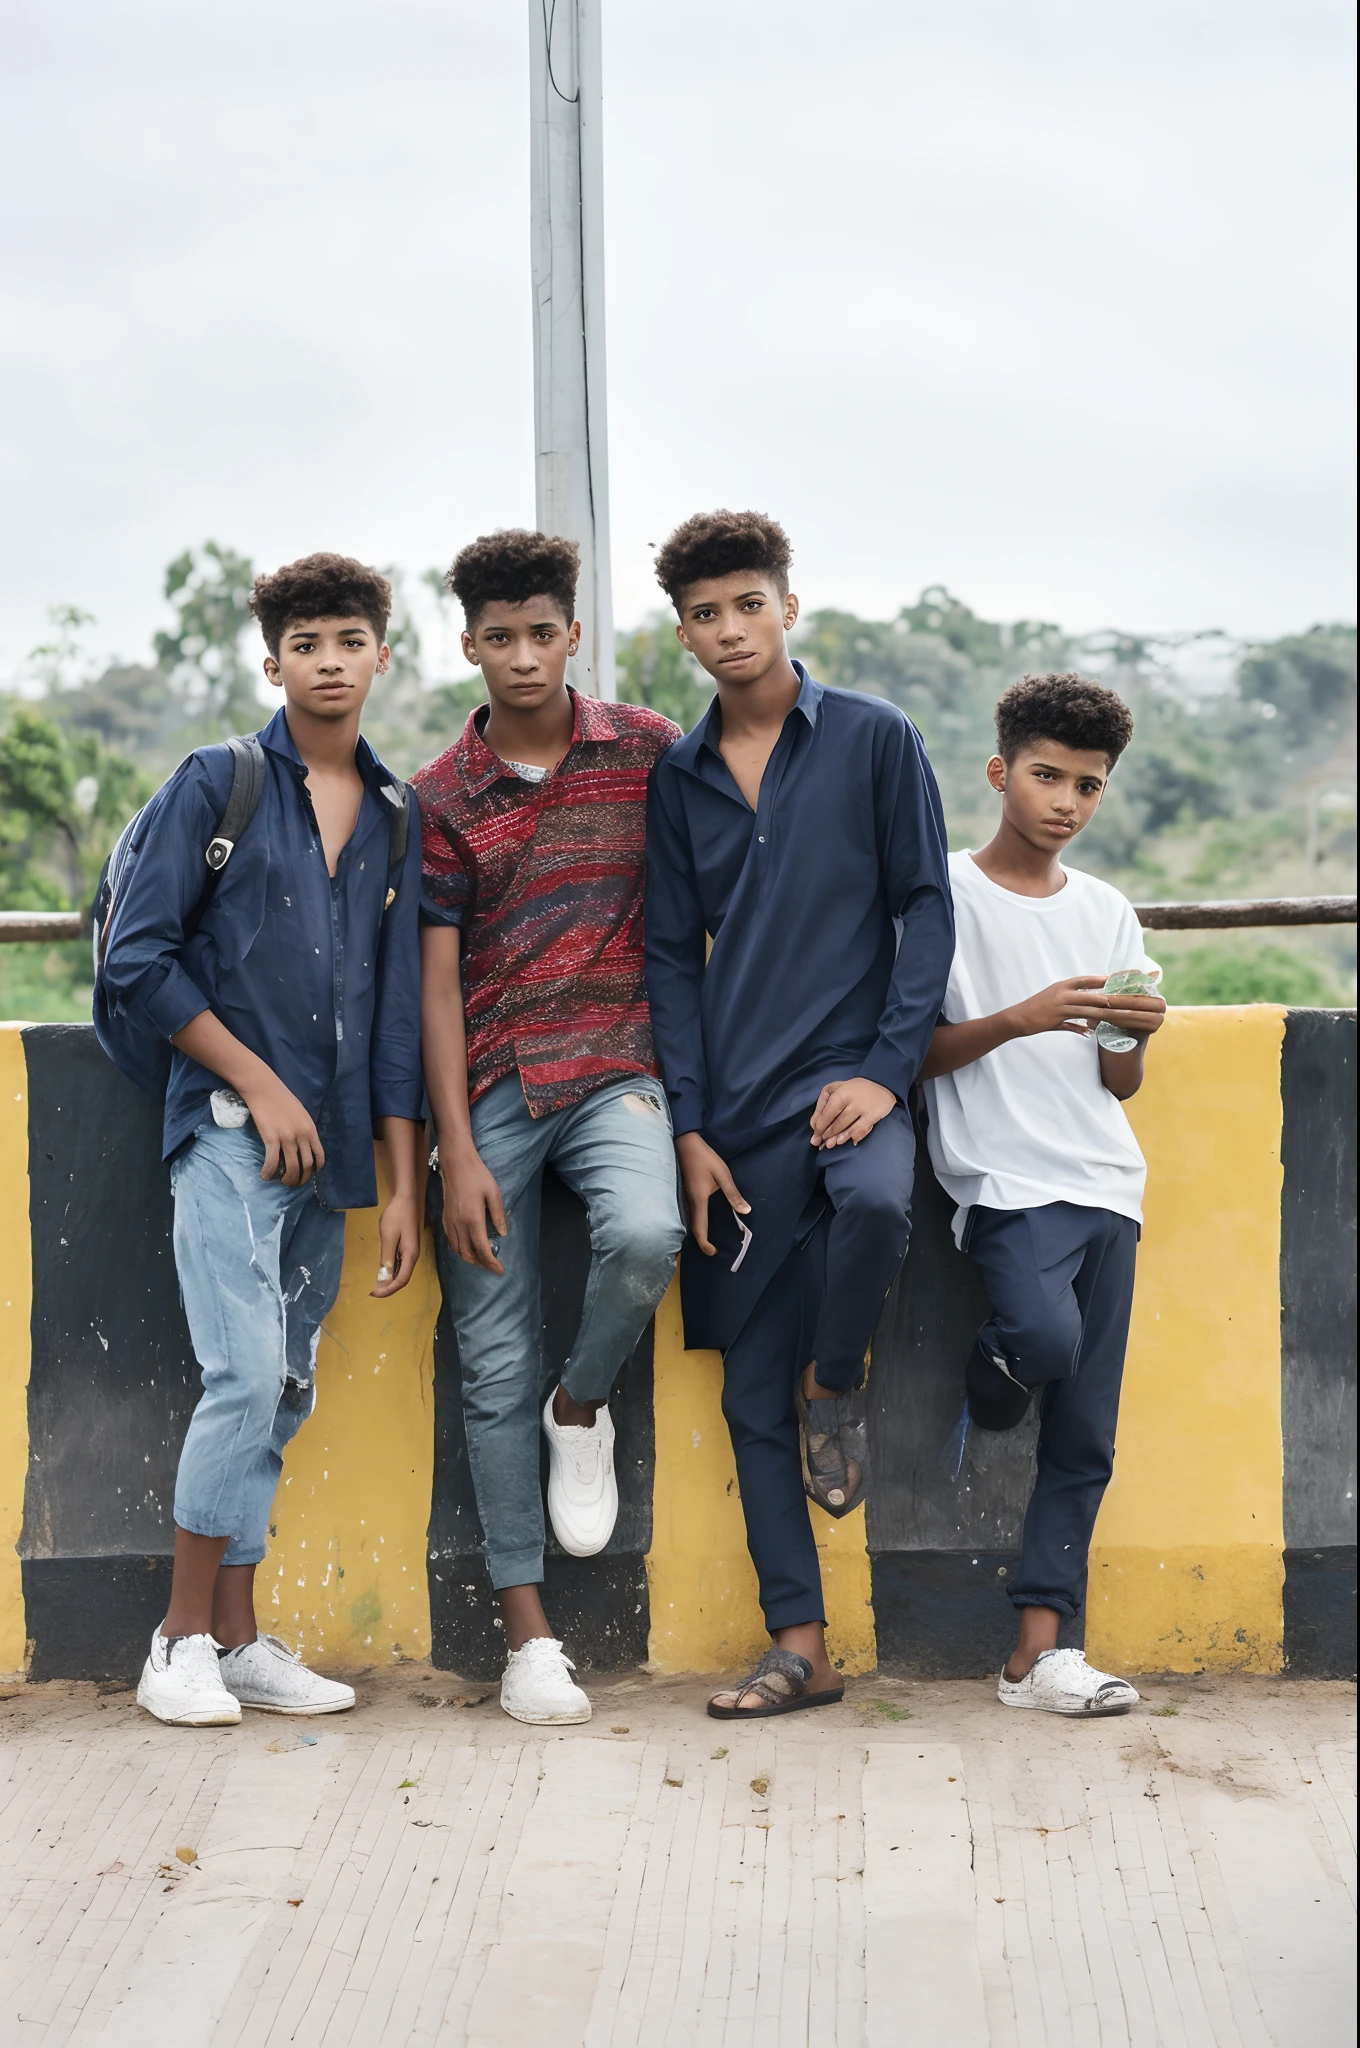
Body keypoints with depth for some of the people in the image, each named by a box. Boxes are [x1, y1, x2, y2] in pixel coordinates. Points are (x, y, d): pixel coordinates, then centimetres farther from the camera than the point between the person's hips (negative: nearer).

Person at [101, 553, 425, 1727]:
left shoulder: (398, 821, 12)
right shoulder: (215, 787, 1)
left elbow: (398, 1010, 12)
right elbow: (139, 960, -3)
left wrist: (404, 1184, 7)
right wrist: (259, 1082, -7)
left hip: (329, 1146, 5)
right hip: (230, 1131, -5)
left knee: (282, 1397, 7)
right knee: (248, 1376, -15)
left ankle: (239, 1640, 15)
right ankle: (186, 1639, -2)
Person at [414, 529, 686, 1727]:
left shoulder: (647, 751, 5)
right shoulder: (442, 796, 4)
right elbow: (437, 982, 2)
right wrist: (458, 1153, -5)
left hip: (614, 1067, -1)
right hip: (491, 1087, 1)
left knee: (645, 1233, -32)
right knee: (495, 1364, 1)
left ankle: (583, 1408, 1)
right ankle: (529, 1634, 11)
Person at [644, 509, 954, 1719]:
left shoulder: (875, 741, 3)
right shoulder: (679, 780, 12)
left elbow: (926, 910, 0)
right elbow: (673, 958, 12)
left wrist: (886, 1069, -12)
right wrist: (690, 1127, 2)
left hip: (850, 1073, -3)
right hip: (738, 1106, 3)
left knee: (875, 1203, -37)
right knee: (753, 1385, 2)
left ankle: (838, 1381, -4)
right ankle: (801, 1646, 11)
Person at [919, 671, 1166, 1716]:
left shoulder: (1108, 912, 14)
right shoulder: (945, 895, 1)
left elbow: (1119, 1086, 14)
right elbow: (912, 1052, -4)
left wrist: (1134, 1035, -7)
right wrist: (1018, 1019, -17)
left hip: (1105, 1180, 5)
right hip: (1005, 1176, -5)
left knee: (1086, 1438, 1)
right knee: (1048, 1336, -31)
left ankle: (1040, 1651, 4)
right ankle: (993, 1370, 5)